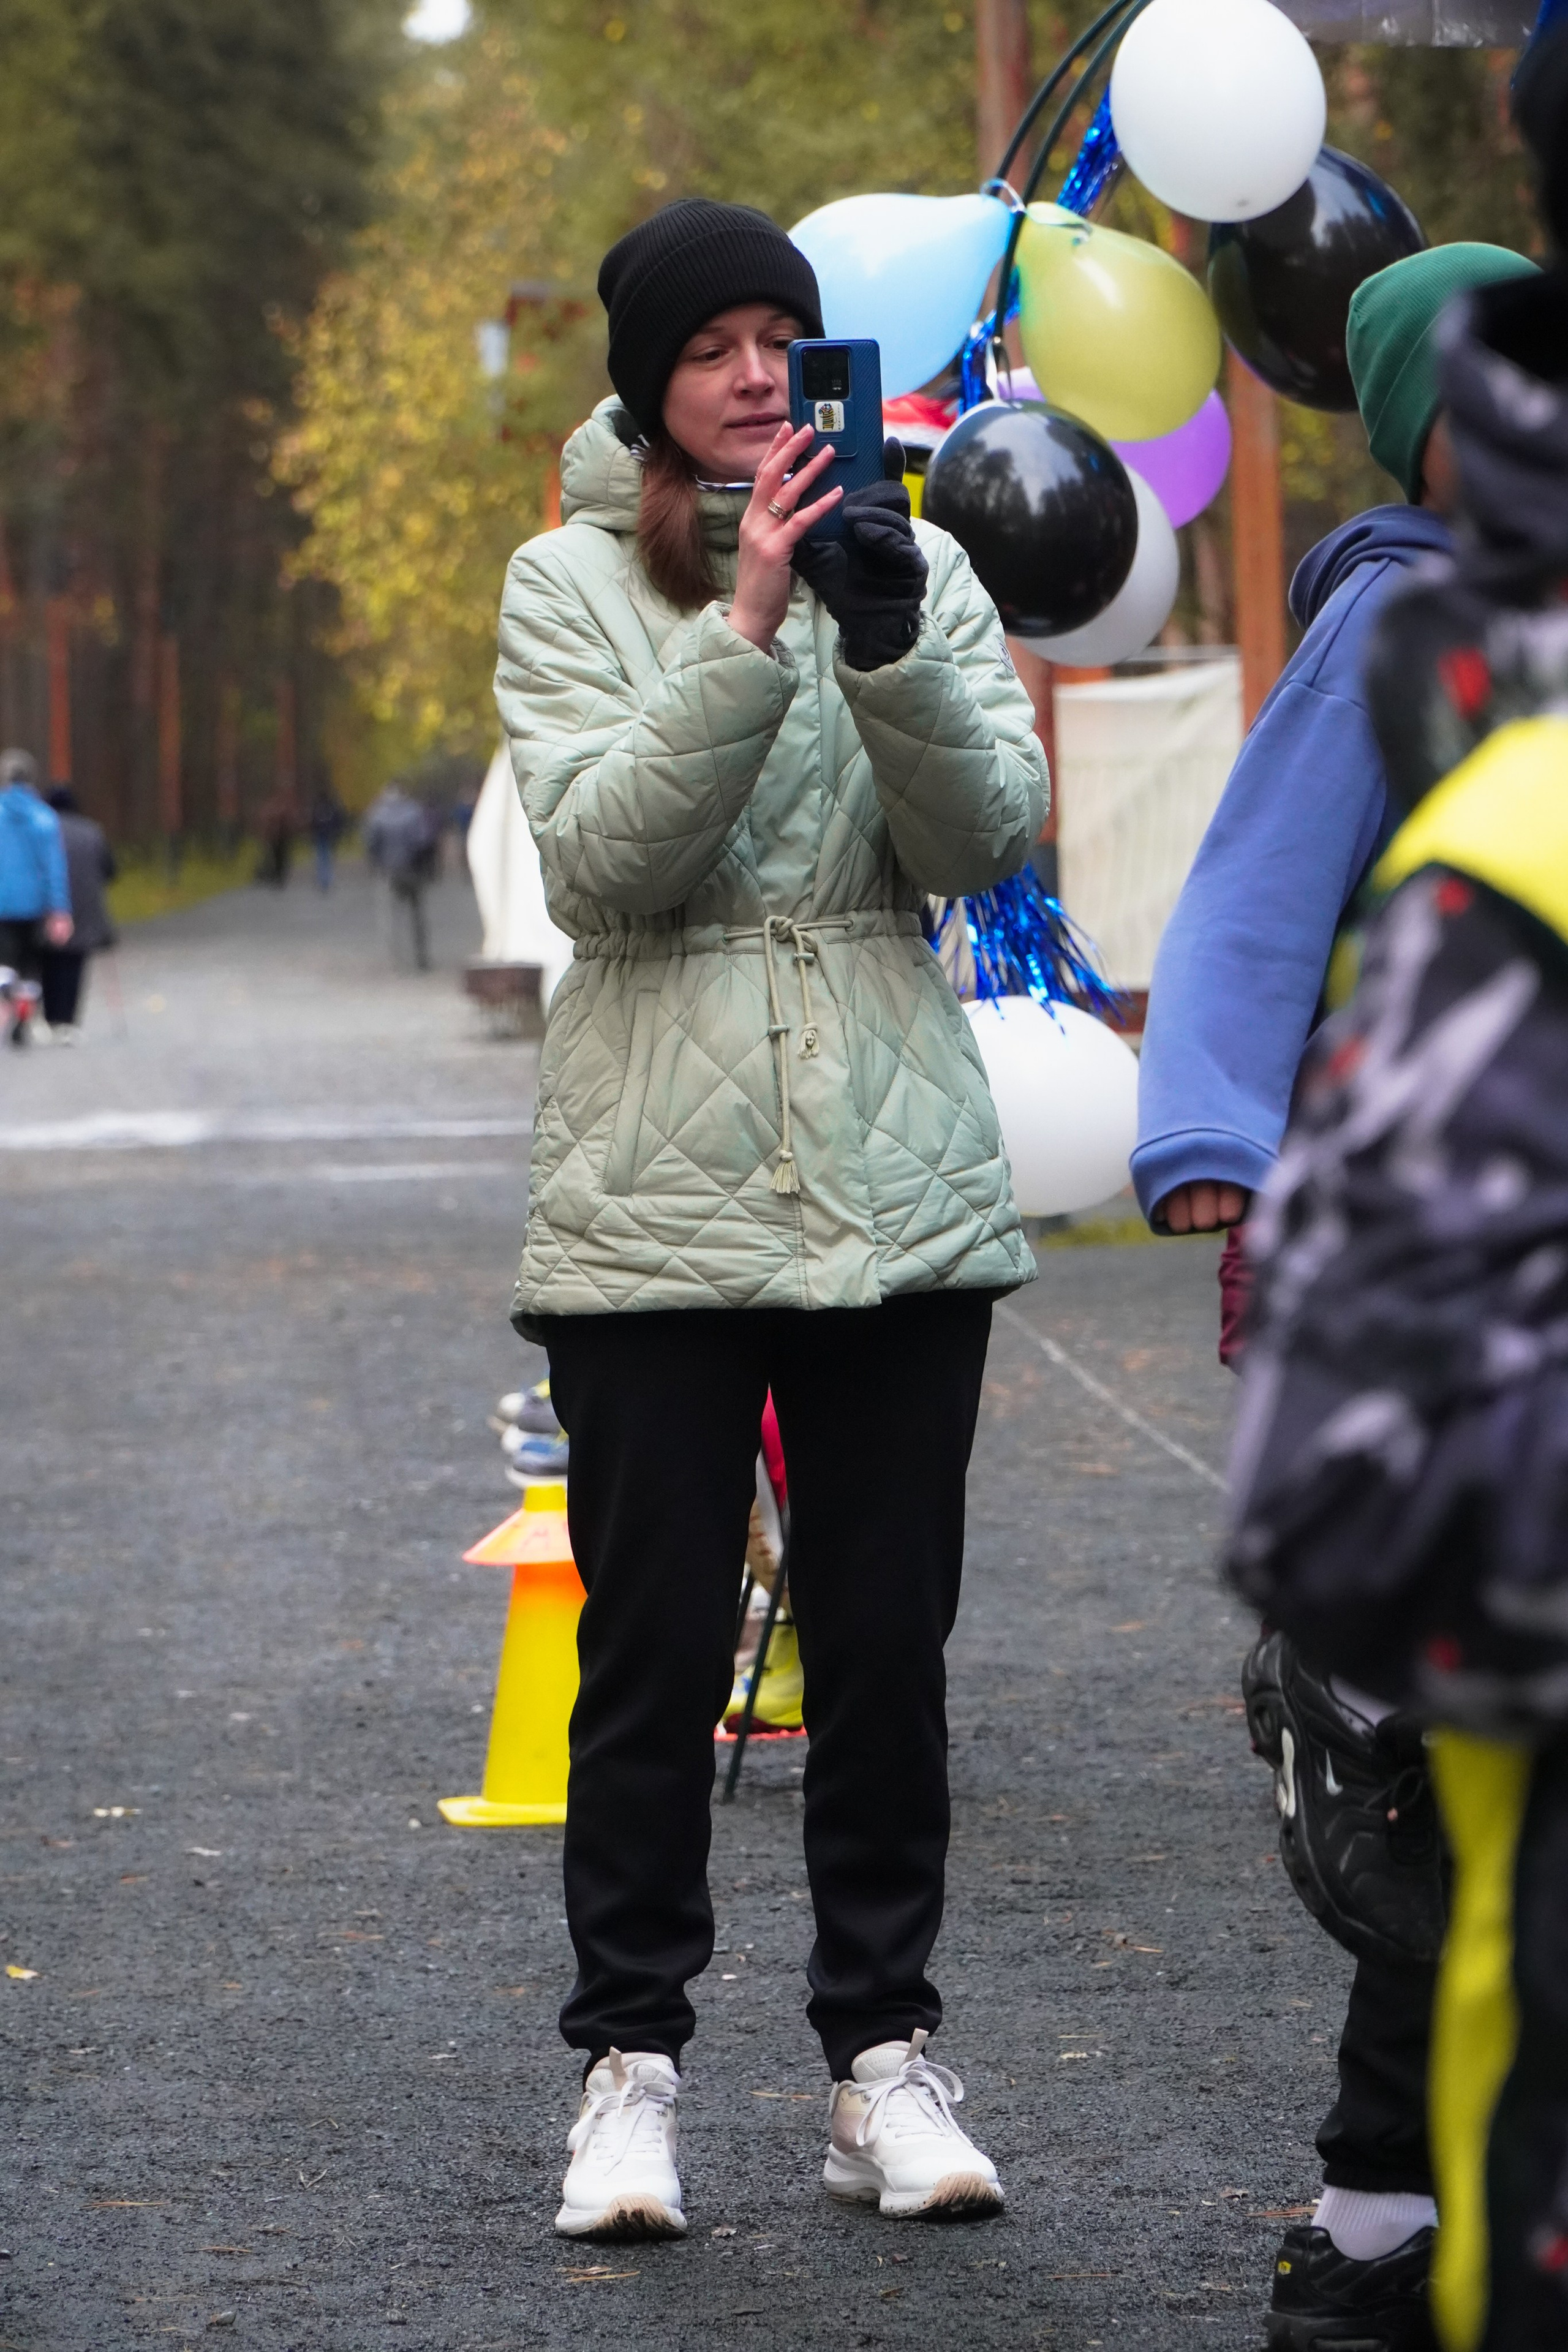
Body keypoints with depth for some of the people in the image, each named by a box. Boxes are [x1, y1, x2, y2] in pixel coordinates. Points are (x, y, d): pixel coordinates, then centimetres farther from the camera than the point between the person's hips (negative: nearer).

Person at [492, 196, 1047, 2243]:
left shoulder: (913, 562, 8)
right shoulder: (573, 583, 1)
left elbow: (990, 841, -4)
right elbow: (594, 861, -13)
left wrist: (893, 648, -20)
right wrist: (745, 640, -22)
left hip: (901, 1188, 2)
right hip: (656, 1198, -2)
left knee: (887, 1646, 6)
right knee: (656, 1649, 1)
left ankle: (884, 2047, 15)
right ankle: (632, 2053, 11)